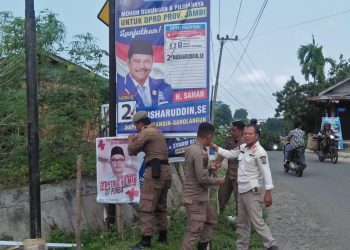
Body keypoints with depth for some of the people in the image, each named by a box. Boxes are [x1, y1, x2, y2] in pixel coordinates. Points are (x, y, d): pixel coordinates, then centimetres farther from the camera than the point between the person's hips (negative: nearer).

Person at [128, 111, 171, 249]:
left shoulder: (146, 132, -8)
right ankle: (163, 236, 22)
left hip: (155, 171, -10)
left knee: (146, 206, -8)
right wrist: (137, 139, 24)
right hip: (164, 171, 10)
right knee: (160, 206, 16)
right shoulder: (157, 131, 21)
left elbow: (131, 151, -4)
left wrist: (131, 139, 14)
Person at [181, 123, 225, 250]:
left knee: (211, 220, 25)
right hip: (196, 198, -11)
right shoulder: (199, 153, -24)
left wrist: (210, 169, 9)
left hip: (199, 196, 11)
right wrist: (218, 181, -9)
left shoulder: (192, 148, 7)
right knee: (194, 231, -4)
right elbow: (202, 179, -25)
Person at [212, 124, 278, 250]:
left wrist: (268, 193, -24)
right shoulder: (242, 147, 5)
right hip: (242, 190, 8)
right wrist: (214, 147, 10)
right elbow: (229, 154, 19)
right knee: (242, 223, 17)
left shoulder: (259, 151, -17)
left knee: (257, 222, -5)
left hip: (253, 191, -8)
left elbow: (266, 172, -20)